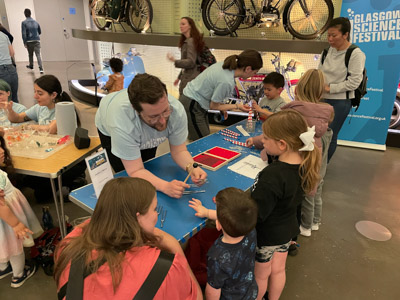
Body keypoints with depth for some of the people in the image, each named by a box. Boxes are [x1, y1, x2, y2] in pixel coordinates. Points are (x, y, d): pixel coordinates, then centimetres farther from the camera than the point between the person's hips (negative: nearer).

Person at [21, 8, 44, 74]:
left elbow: (24, 33, -10)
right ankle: (41, 69, -22)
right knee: (38, 54, -7)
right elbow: (40, 32, 17)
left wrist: (25, 43, -5)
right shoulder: (35, 22, 7)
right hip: (37, 40, 1)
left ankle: (31, 65, 38)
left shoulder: (24, 23, -4)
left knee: (30, 54, 19)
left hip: (29, 41, -1)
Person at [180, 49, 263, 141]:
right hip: (192, 105, -9)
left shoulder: (225, 65, -5)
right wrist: (237, 106, -7)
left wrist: (222, 107, 8)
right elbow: (213, 106, -15)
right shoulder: (227, 82, -29)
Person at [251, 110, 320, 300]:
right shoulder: (305, 164, -14)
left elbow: (256, 214, -32)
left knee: (260, 275, 22)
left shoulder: (272, 176, -38)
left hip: (266, 235, -7)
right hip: (288, 228, 7)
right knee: (278, 270, 29)